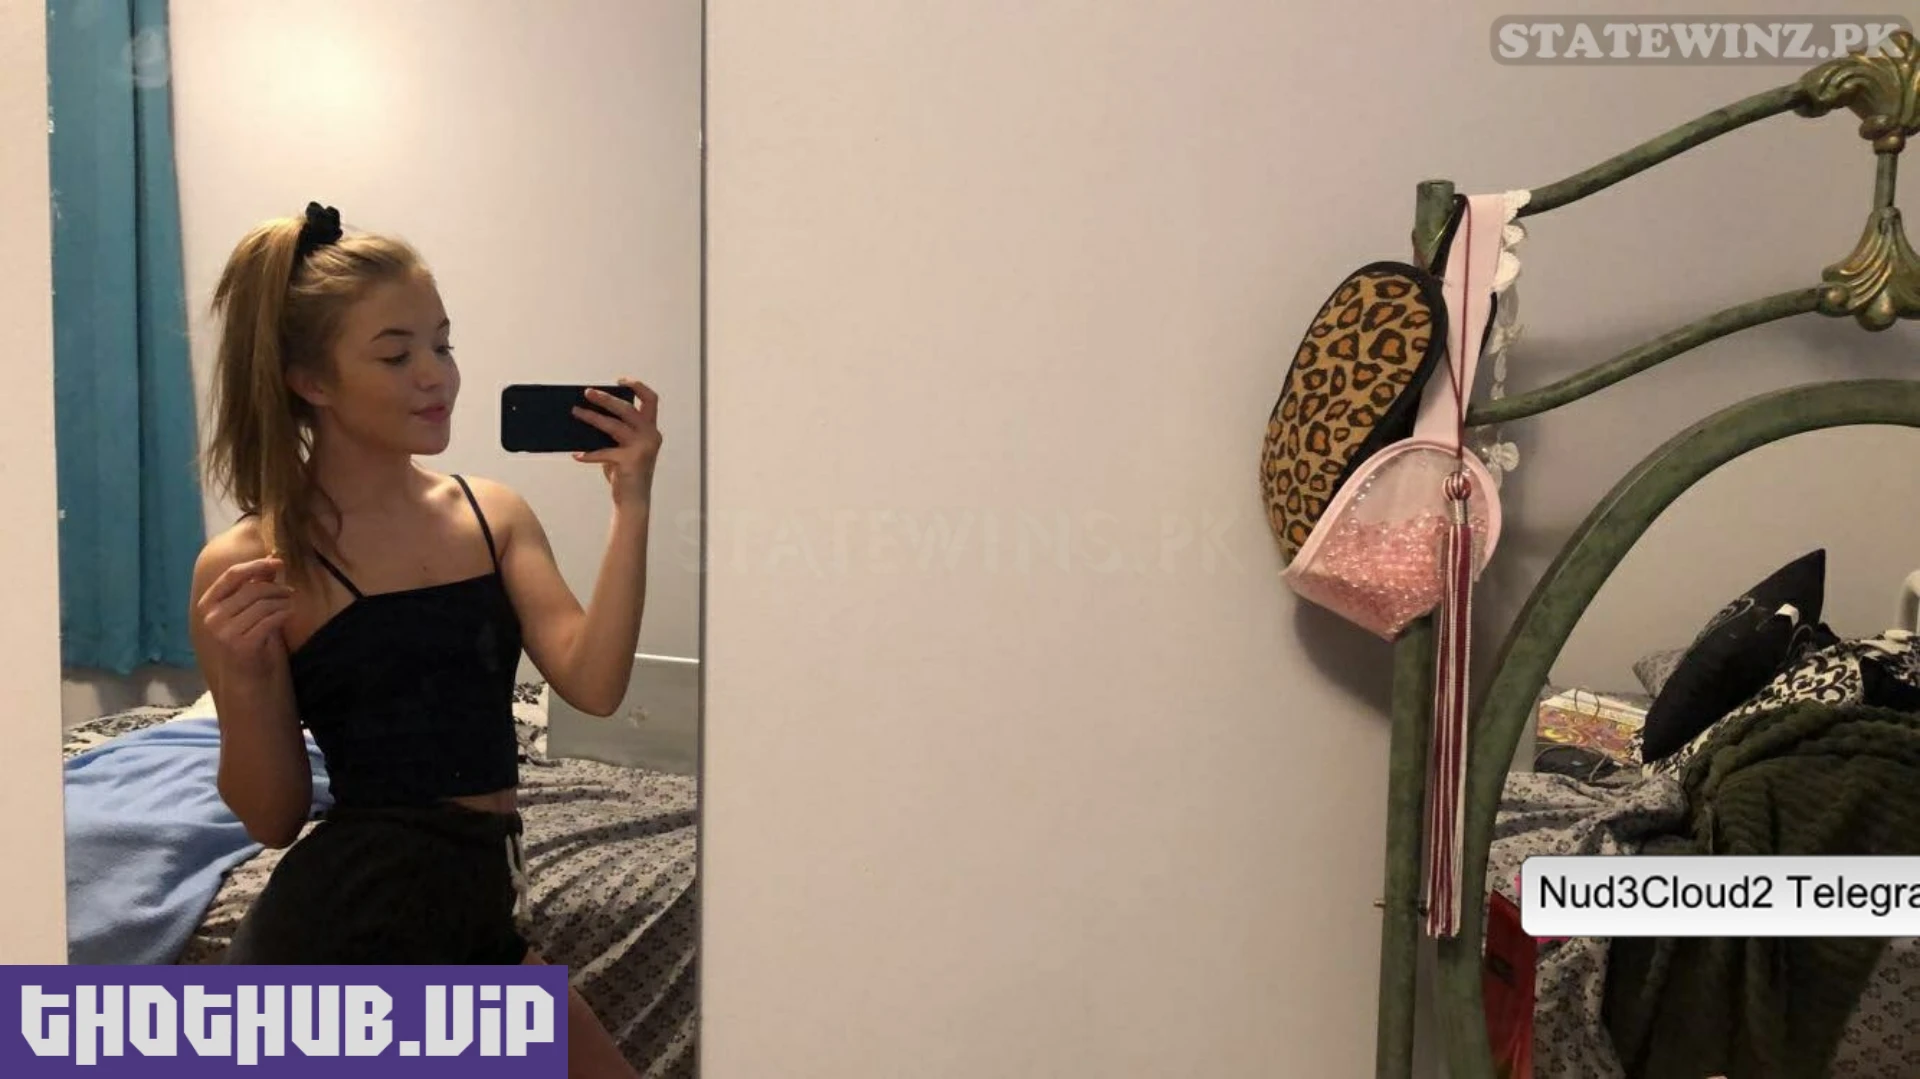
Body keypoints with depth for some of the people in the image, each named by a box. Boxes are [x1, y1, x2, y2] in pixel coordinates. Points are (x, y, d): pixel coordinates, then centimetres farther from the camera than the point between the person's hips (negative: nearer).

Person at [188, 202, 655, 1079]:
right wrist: (245, 679, -22)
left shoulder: (495, 515, 5)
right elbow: (276, 820, -4)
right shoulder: (245, 567, -8)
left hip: (480, 914, 5)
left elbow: (592, 685, -9)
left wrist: (631, 505, -14)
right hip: (345, 920, -5)